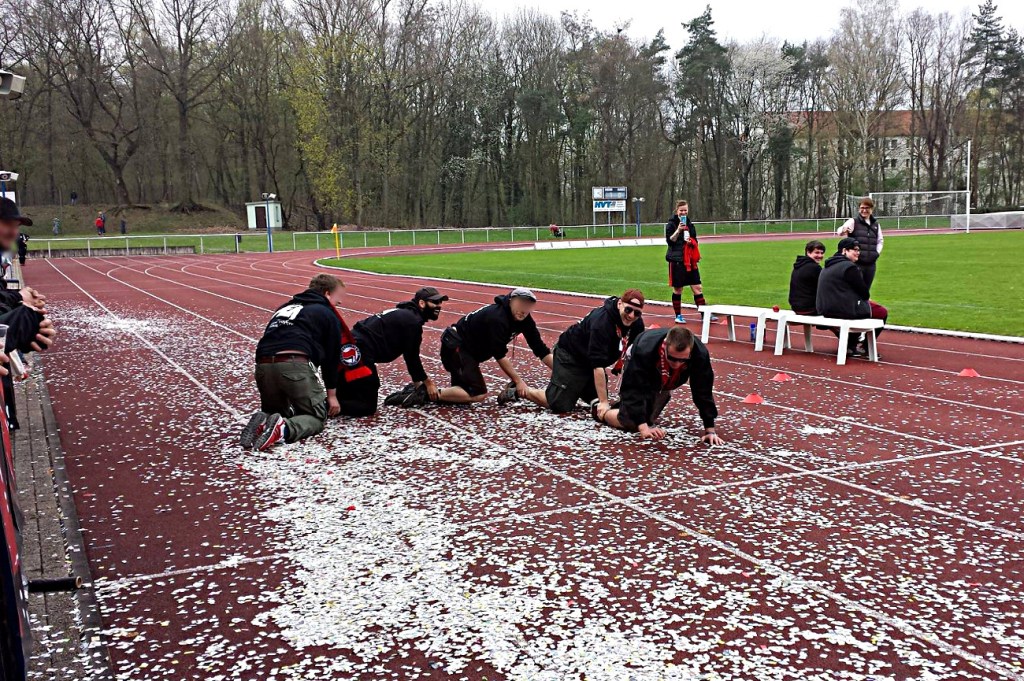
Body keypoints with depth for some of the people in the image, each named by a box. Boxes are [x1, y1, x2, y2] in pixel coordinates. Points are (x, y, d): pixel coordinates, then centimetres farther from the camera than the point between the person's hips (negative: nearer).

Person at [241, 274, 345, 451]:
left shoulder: (284, 307, 34)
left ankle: (263, 423, -8)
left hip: (263, 365, 5)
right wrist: (331, 394, 23)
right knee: (316, 415, 11)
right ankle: (284, 429, -20)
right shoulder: (328, 314, 16)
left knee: (275, 412, 27)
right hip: (295, 365, -5)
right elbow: (332, 357, 14)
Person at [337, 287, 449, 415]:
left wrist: (419, 382, 25)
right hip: (357, 353, -10)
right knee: (367, 407, -7)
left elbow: (411, 355, 24)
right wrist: (427, 382, 8)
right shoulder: (412, 321, -10)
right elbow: (411, 357, -6)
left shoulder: (405, 314, 20)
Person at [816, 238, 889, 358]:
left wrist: (866, 300, 14)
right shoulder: (849, 267, -15)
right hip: (845, 310, -10)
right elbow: (863, 291, -11)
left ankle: (851, 344, 32)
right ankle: (862, 348, 12)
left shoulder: (829, 266, 15)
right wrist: (867, 299, 12)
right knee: (882, 312, 7)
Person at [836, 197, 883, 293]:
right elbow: (839, 231, -23)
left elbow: (880, 240, 26)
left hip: (871, 263, 5)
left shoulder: (876, 225, 12)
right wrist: (843, 231, -47)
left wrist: (877, 252, 10)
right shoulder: (853, 222, -4)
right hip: (856, 263, -5)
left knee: (866, 291, 11)